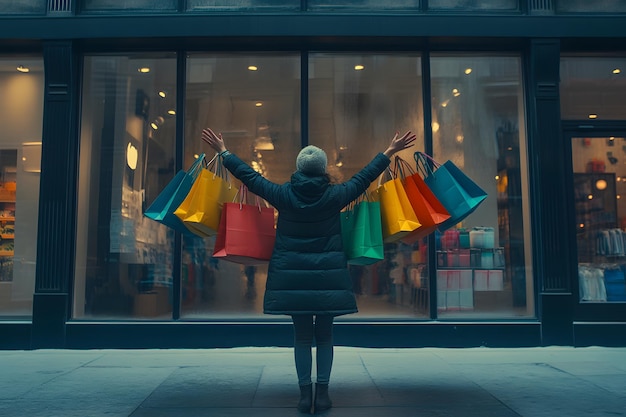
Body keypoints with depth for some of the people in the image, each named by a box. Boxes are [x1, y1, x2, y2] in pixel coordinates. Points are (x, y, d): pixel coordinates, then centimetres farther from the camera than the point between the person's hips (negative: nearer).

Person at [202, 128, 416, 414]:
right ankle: (322, 392, 10)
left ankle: (305, 393, 10)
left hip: (293, 277, 1)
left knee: (302, 336, 9)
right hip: (328, 276, 0)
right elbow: (365, 176, 6)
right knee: (324, 335, 10)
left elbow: (248, 176, 5)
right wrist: (390, 152, 18)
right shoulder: (334, 195, -5)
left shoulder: (283, 195, -4)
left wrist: (223, 151, 17)